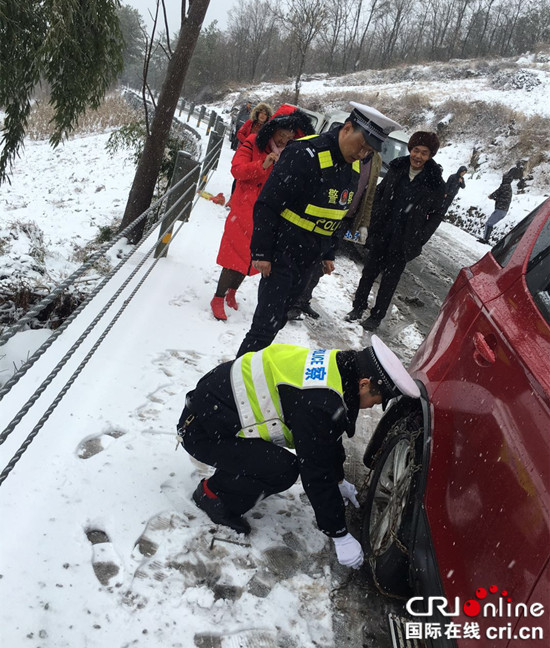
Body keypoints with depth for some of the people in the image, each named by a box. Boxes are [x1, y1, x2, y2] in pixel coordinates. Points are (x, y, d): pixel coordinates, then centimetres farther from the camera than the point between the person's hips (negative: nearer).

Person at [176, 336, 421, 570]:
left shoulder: (337, 367, 1)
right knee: (283, 470, -20)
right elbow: (316, 474, -21)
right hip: (202, 430, -9)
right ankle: (212, 494, 2)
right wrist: (340, 536, -10)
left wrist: (339, 481, 29)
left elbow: (327, 440, 18)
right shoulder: (318, 403, -29)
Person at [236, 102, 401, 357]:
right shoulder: (306, 154, -19)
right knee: (267, 323, -8)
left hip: (308, 260, 8)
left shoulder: (354, 168, 8)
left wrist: (327, 254, 21)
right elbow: (267, 204, -18)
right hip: (283, 254, -8)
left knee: (277, 319, 15)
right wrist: (261, 251, -18)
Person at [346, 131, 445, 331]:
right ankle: (358, 307, 30)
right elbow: (379, 193, 12)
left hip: (404, 242, -3)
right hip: (381, 235, 3)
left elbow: (436, 215, 0)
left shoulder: (435, 183, -8)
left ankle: (376, 316, 22)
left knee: (389, 280, 8)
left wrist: (419, 238, -9)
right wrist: (374, 221, 4)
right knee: (369, 272, 13)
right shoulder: (396, 169, 0)